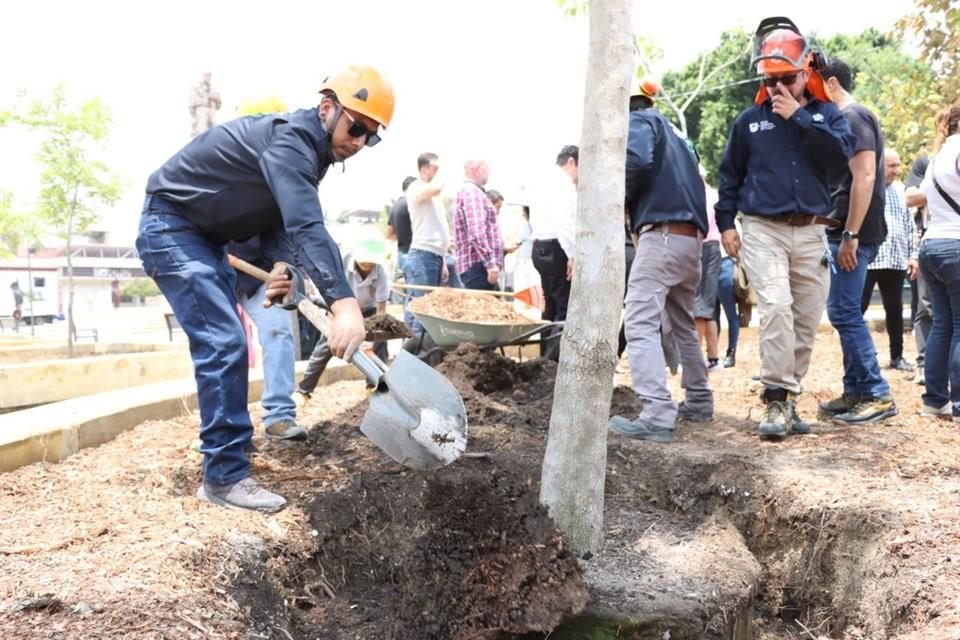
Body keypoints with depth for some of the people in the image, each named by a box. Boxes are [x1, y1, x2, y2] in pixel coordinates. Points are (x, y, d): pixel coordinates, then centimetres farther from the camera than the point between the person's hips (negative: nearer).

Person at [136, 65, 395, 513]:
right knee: (223, 344, -17)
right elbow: (306, 227, -42)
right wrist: (343, 303, -52)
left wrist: (282, 268, -9)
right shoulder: (289, 140, -27)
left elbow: (285, 221, 10)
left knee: (224, 342, 17)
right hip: (170, 227, -10)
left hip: (206, 234, 10)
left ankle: (225, 445, 32)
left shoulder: (308, 147, 4)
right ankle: (225, 476, -11)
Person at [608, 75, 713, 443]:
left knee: (641, 323, -15)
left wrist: (622, 200, -4)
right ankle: (699, 402, 28)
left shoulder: (638, 121, 3)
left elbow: (635, 161, -19)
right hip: (691, 238, 10)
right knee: (683, 325, 21)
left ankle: (658, 416, -25)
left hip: (662, 235, -9)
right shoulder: (674, 134, 29)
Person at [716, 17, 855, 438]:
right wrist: (726, 222, 5)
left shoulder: (827, 114, 8)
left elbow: (839, 157, -10)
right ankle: (777, 400, -14)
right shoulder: (749, 121, 6)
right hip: (763, 231, -2)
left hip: (811, 234, 2)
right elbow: (729, 174, 13)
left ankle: (787, 399, 15)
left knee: (806, 322, 4)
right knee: (777, 310, -20)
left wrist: (799, 118, -12)